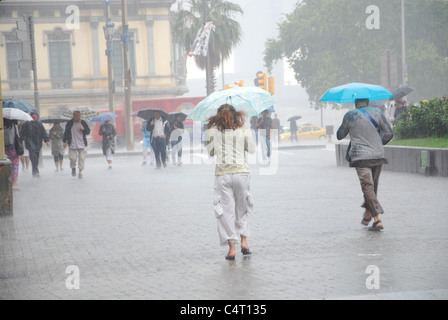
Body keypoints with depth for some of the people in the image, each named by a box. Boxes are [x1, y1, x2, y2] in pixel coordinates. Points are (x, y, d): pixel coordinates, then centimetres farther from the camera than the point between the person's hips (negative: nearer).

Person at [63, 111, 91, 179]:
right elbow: (66, 132, 9)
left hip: (82, 144, 0)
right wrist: (65, 141, 4)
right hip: (72, 144, 0)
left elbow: (88, 132, 7)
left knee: (82, 158, -4)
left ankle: (80, 173, 6)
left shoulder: (83, 123, 5)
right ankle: (73, 168, 25)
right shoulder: (69, 123, 4)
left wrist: (83, 129, -13)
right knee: (73, 158, -7)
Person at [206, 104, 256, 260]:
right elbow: (252, 150, 13)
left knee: (226, 211, 2)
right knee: (241, 209, 18)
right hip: (241, 172, 1)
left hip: (222, 174, -1)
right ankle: (244, 242, 14)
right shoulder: (244, 131, 3)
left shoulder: (212, 131, 2)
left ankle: (231, 249, -2)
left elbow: (210, 152, 10)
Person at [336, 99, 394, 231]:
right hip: (378, 155, 3)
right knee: (373, 185, 20)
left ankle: (377, 220, -14)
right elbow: (389, 133, 3)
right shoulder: (377, 112, 4)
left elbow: (340, 135, 12)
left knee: (368, 187, -5)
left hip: (360, 157, -3)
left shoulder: (349, 116, 0)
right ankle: (367, 214, 28)